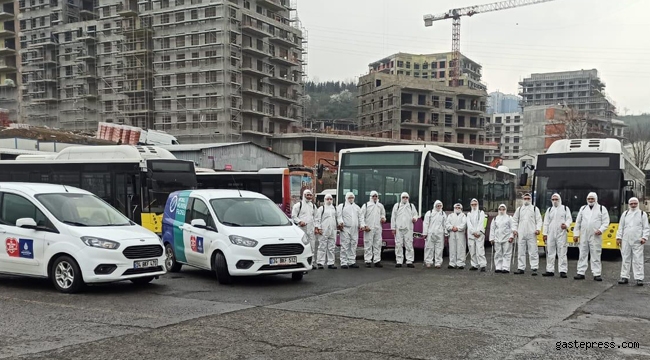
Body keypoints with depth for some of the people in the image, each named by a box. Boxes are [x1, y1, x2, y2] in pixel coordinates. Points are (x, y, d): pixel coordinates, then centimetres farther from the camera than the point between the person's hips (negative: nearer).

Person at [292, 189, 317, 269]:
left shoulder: (313, 206, 19)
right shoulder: (298, 205, 2)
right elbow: (293, 216, -1)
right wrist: (299, 221, -15)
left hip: (311, 229, 5)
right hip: (302, 229, -5)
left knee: (313, 246, 2)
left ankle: (312, 263, 10)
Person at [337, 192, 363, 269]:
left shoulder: (357, 207, 23)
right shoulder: (341, 206, 8)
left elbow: (360, 217, 21)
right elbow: (339, 216, -5)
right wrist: (340, 222, -21)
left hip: (355, 229, 5)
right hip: (345, 229, -5)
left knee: (353, 245, 5)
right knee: (345, 245, -8)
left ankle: (352, 262, 11)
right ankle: (344, 262, -5)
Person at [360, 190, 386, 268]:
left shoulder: (380, 206, 18)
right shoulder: (366, 205, 4)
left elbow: (383, 214, 30)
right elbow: (362, 216, 0)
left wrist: (383, 218, 7)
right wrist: (364, 225, -10)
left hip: (378, 228, 4)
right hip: (369, 228, -4)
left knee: (378, 245, 3)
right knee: (368, 245, -5)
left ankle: (377, 261, 7)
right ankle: (368, 261, -1)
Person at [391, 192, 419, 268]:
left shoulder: (411, 206, 15)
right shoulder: (396, 206, 11)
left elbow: (415, 214, 17)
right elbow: (393, 217, 8)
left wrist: (415, 218, -8)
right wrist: (393, 228, 2)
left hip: (408, 228, 1)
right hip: (398, 228, 0)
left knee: (409, 245, -4)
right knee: (398, 245, -2)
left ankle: (409, 262, 0)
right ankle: (399, 261, 4)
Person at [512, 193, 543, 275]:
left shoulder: (535, 208, 8)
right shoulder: (519, 209, 15)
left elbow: (539, 220, 2)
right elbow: (515, 220, 16)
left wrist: (538, 229, -11)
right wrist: (514, 229, 4)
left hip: (531, 234, -3)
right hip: (521, 234, 3)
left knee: (533, 251, -4)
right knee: (521, 251, 4)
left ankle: (534, 269, -3)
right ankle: (521, 268, 9)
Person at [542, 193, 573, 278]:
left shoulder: (565, 208, 8)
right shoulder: (549, 210, 16)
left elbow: (569, 219, 2)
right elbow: (546, 222, 13)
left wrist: (566, 225, -20)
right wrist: (545, 234, 7)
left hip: (561, 234, -3)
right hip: (551, 234, 3)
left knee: (562, 252, -5)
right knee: (550, 252, 4)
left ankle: (563, 271, -3)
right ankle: (550, 270, 10)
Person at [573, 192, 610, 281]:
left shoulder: (602, 209, 4)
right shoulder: (583, 208, 13)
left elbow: (606, 222, 0)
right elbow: (578, 222, 13)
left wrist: (601, 230, -17)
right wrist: (576, 234, 9)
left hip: (595, 237, -3)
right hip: (583, 236, 3)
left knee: (596, 256, -1)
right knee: (582, 255, 5)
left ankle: (597, 274, 4)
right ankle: (581, 273, 9)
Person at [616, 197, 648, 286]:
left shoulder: (643, 214, 5)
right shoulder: (625, 214, 11)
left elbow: (646, 228, 3)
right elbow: (621, 227, 13)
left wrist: (644, 237, -8)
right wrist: (619, 237, 7)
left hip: (637, 241, -3)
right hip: (626, 241, 3)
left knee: (638, 260, -4)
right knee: (625, 259, 6)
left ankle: (639, 278, -2)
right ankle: (625, 277, 12)